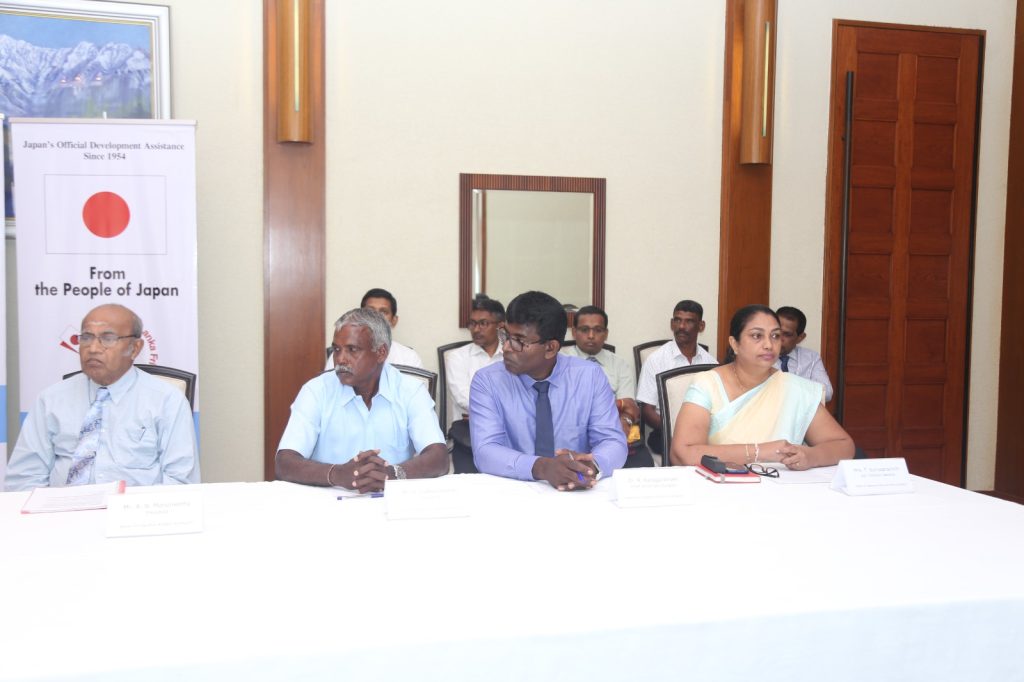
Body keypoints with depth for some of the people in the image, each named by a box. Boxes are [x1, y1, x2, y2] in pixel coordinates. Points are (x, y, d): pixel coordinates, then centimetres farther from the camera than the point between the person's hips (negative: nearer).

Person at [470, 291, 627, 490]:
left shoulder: (591, 376, -1)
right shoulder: (486, 381, -4)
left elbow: (613, 442, -4)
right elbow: (486, 451, -14)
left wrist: (591, 464, -26)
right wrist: (541, 467, -30)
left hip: (578, 494, 2)